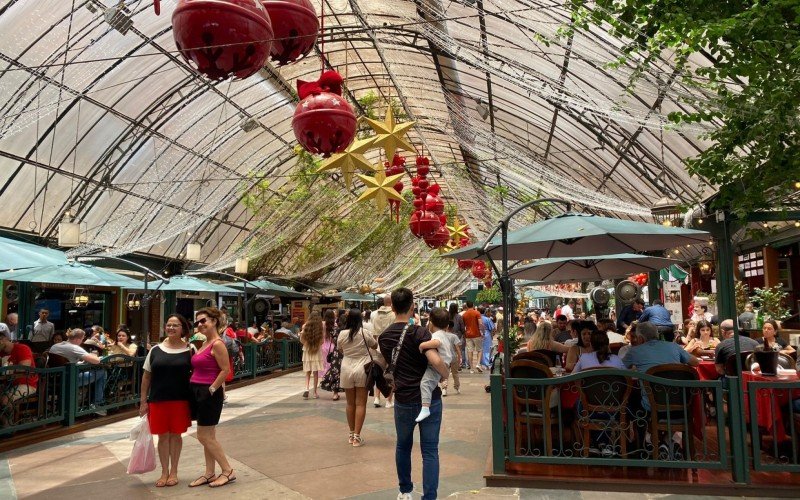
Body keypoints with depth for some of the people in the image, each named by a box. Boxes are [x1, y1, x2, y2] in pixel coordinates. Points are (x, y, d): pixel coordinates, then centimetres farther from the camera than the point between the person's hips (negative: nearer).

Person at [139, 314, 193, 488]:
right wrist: (143, 400, 3)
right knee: (163, 436, 8)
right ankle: (164, 472, 22)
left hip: (180, 400, -1)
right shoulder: (155, 350, 2)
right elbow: (146, 376, 7)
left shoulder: (190, 350, -2)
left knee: (175, 434, 8)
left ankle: (173, 472, 23)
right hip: (157, 400, 1)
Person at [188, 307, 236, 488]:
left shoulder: (217, 344, -16)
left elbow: (225, 370, -20)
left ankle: (228, 471, 6)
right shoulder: (205, 344, 12)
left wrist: (211, 389, -18)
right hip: (198, 392, 9)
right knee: (208, 436, 13)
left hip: (209, 393, -9)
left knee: (204, 436, -3)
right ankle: (210, 474, 21)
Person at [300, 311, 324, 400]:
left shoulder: (305, 326, -3)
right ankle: (315, 392, 9)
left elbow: (302, 340, -2)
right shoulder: (320, 327, -8)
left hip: (307, 351, 2)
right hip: (317, 352, -2)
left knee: (308, 372, 9)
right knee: (316, 372, 5)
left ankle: (306, 389, -11)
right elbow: (322, 342, -9)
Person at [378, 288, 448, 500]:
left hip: (403, 400, 4)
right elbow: (436, 361, -28)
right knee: (430, 451, 4)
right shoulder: (419, 332, -15)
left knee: (403, 446, 22)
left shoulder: (384, 337, 2)